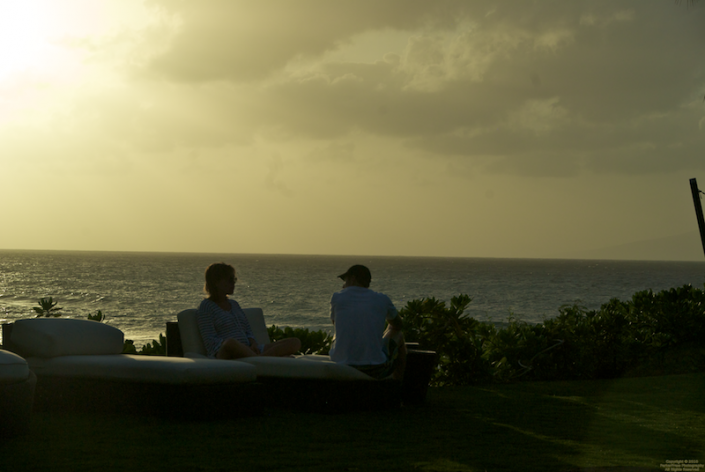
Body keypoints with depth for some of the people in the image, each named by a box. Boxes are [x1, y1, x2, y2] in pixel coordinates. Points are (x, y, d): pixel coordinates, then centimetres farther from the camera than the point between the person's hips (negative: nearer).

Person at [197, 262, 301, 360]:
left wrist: (253, 344, -2)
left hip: (247, 350, 7)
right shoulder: (206, 306, 4)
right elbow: (210, 342, -6)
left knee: (295, 343, -13)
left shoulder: (234, 304, 27)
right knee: (230, 343, -46)